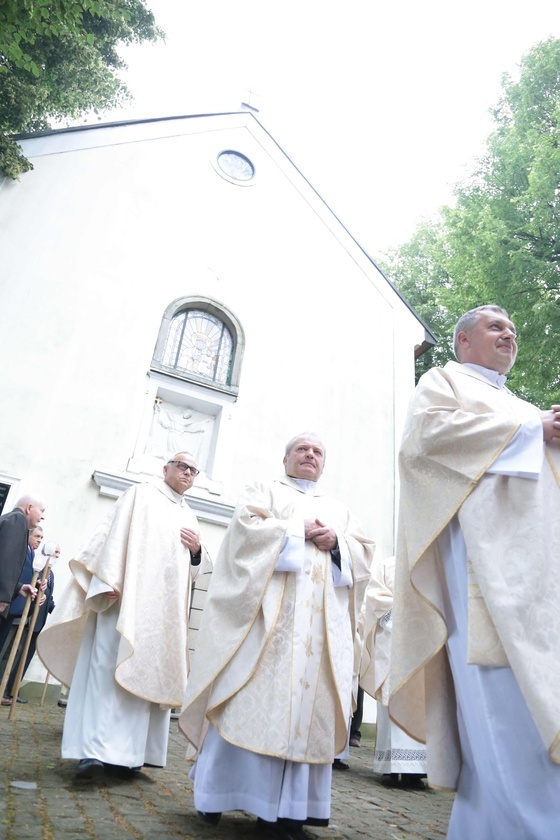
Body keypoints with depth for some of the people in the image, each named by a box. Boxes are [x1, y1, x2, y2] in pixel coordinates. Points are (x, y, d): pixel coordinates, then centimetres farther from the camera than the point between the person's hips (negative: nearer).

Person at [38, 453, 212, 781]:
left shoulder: (190, 517, 21)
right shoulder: (141, 495, 8)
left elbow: (196, 568, 21)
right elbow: (114, 534, -4)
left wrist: (197, 550, -1)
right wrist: (107, 580, -17)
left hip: (165, 608, 5)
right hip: (127, 595, -5)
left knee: (146, 674, 2)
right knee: (107, 666, -11)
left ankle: (124, 753, 7)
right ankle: (94, 750, -9)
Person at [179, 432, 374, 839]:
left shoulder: (339, 510, 23)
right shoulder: (264, 491, 13)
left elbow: (364, 552, 14)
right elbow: (247, 528, -4)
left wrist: (336, 542, -7)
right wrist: (298, 530, -10)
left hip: (322, 620, 4)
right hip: (268, 609, -4)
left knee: (308, 700, 0)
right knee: (253, 696, -7)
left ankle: (288, 805, 7)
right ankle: (222, 790, 5)